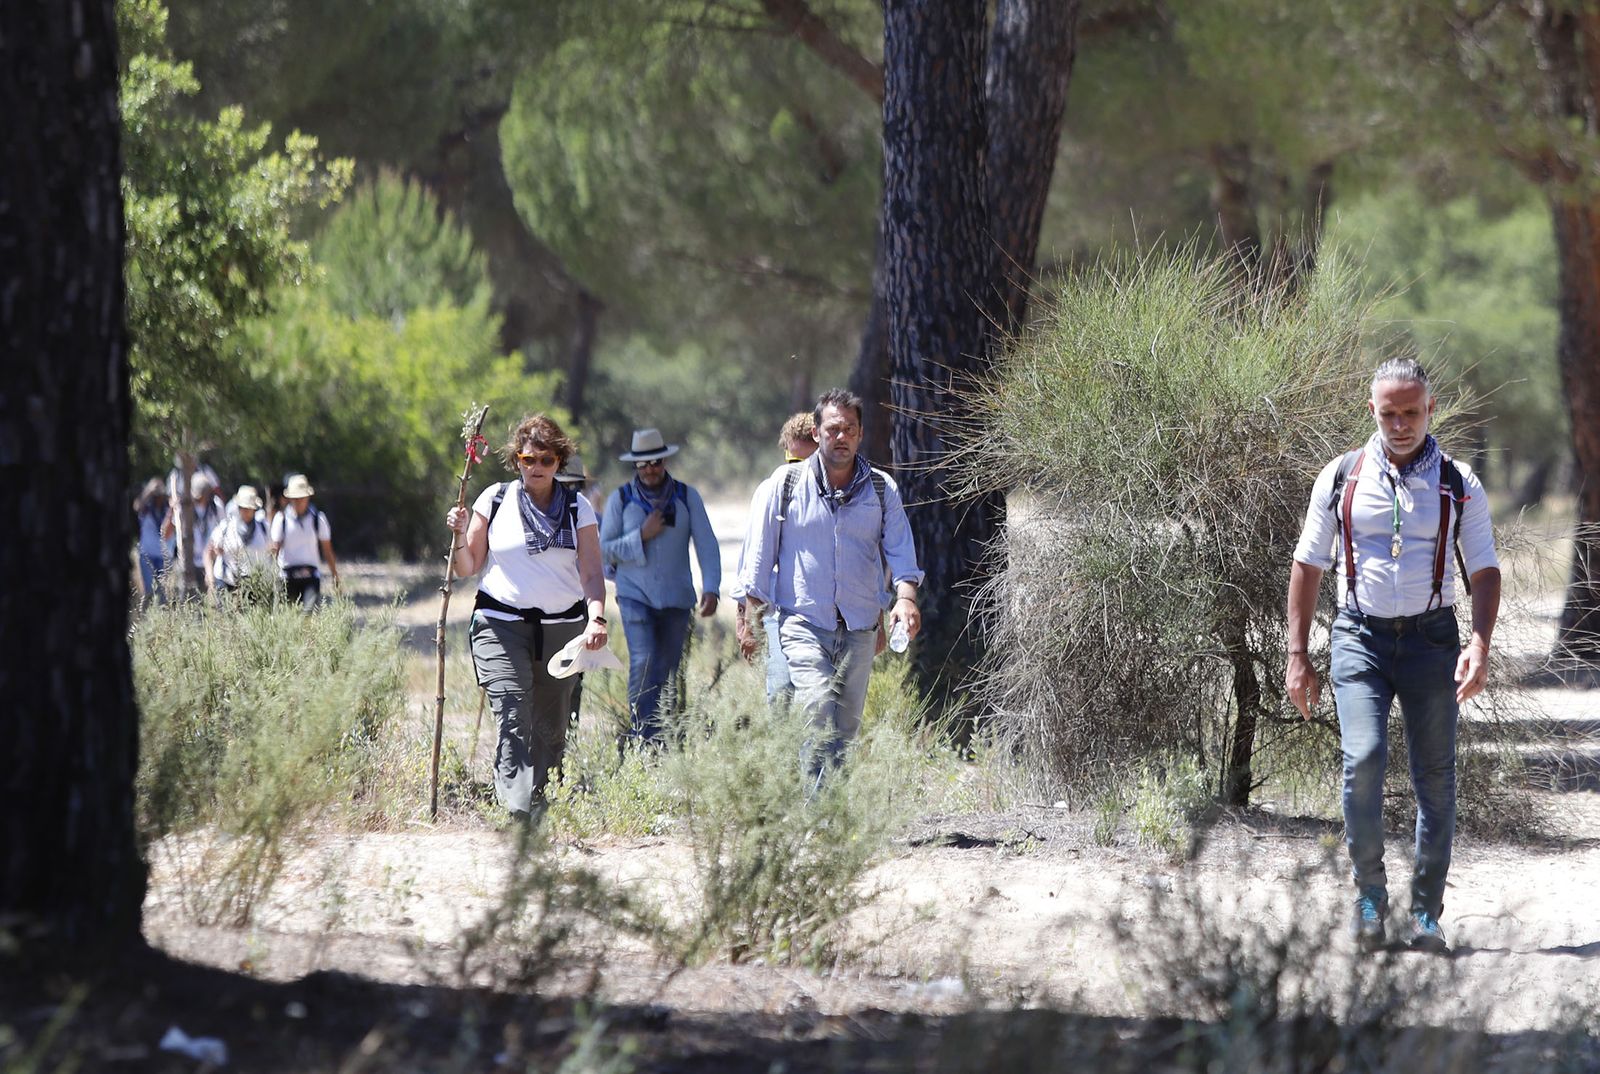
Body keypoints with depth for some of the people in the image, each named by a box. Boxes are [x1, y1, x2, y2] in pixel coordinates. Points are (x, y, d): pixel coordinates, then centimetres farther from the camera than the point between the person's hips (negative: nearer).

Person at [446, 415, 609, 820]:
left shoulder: (577, 508, 6)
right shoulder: (494, 500, 5)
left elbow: (591, 573, -2)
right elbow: (467, 568, 9)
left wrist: (596, 619, -18)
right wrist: (461, 536, -11)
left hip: (562, 627, 2)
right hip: (501, 625, -2)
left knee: (551, 727, 3)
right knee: (514, 719, -17)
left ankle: (539, 799, 16)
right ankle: (518, 809, -27)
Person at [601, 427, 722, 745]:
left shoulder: (687, 497, 5)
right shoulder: (621, 499, 3)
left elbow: (706, 544, 1)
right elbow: (605, 549, 3)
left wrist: (710, 588, -13)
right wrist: (642, 536, -12)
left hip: (676, 597, 2)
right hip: (635, 594, -2)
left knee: (666, 668, 5)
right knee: (643, 662, -19)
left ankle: (657, 738, 16)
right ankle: (640, 735, -19)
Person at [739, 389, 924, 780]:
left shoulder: (881, 489, 7)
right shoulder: (786, 483, 3)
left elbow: (899, 548, 4)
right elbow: (761, 550, 6)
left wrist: (905, 595, -15)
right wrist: (751, 615, 3)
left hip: (859, 628, 3)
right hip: (803, 621, -3)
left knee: (846, 726, 5)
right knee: (818, 713, -21)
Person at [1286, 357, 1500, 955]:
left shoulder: (1459, 486, 4)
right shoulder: (1341, 479, 4)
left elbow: (1485, 571, 4)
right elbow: (1307, 565, 9)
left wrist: (1480, 645, -13)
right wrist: (1298, 656, 4)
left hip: (1431, 637, 1)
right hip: (1361, 636, -1)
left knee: (1436, 777, -1)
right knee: (1362, 760, -18)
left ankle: (1426, 915, 7)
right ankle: (1370, 894, -2)